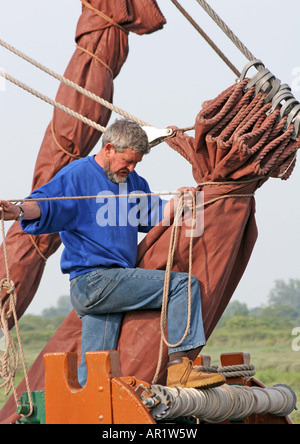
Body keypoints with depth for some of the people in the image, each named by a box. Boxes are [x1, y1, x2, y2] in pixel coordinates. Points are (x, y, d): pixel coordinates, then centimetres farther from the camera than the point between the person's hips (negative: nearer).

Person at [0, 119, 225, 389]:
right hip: (93, 280, -8)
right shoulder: (78, 174, -4)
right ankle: (178, 365, -18)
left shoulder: (134, 182, 22)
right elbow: (46, 204, -18)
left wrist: (176, 203, 4)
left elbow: (153, 218, 25)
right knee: (184, 285, -13)